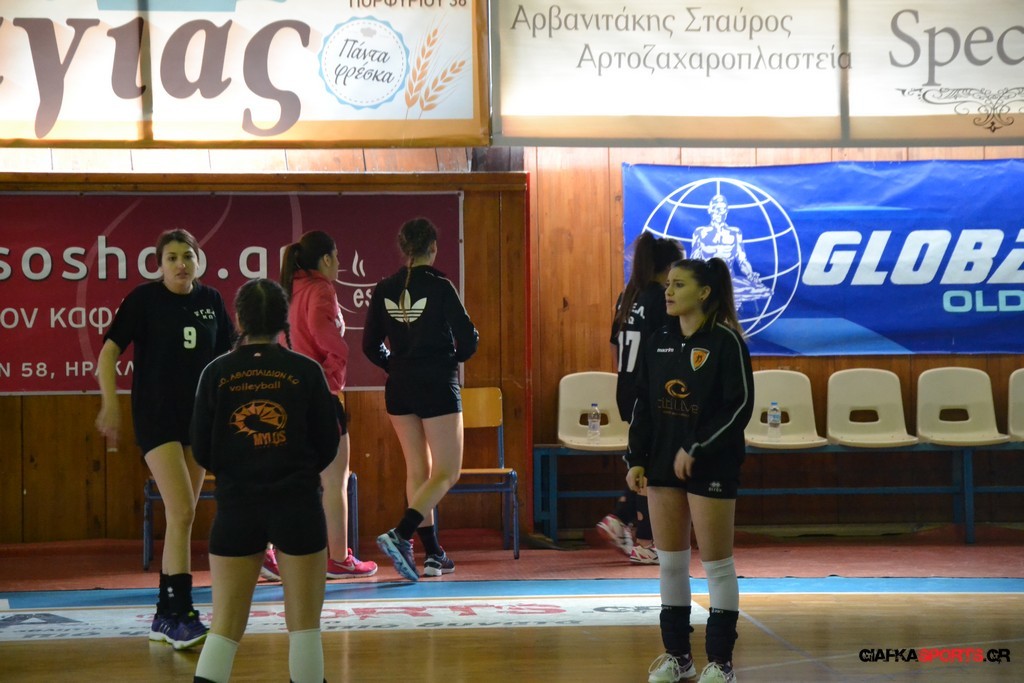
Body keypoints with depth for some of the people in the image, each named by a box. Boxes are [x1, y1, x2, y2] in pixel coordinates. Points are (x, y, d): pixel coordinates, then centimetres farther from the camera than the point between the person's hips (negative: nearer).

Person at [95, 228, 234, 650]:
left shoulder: (210, 301, 6)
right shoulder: (144, 299, -7)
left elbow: (228, 357, 16)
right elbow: (109, 351, -8)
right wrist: (110, 403, -18)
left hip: (199, 417, 5)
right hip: (156, 417, -5)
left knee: (182, 517, 9)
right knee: (182, 511, -16)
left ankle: (165, 615, 18)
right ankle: (181, 616, -15)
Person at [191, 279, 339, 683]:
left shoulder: (217, 373, -1)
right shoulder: (306, 372, -4)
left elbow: (202, 453, 2)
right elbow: (328, 447, 2)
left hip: (237, 508, 1)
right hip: (298, 507, -1)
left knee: (225, 627, 6)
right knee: (304, 625, 7)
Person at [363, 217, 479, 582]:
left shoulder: (384, 290, 1)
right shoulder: (440, 288, -12)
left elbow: (371, 346, 4)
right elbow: (468, 339, -11)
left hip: (399, 388, 5)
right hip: (438, 387, -5)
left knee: (417, 471, 15)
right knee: (446, 473, 1)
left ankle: (433, 554, 16)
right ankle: (400, 535, -21)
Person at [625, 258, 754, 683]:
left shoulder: (725, 341, -10)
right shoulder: (659, 344, 8)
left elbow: (740, 405, -14)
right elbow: (643, 406, 11)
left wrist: (696, 449, -17)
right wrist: (636, 459, 3)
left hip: (711, 468, -6)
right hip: (663, 465, 6)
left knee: (716, 564, 0)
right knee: (669, 562, 9)